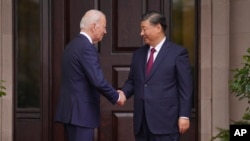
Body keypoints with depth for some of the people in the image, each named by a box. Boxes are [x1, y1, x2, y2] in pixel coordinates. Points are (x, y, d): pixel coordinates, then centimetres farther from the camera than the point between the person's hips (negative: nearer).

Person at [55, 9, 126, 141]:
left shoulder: (72, 45, 15)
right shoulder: (86, 47, -16)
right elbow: (98, 81, -23)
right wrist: (116, 97, -8)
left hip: (71, 109, 10)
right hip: (80, 111, -10)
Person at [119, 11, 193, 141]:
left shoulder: (177, 53, -2)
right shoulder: (138, 54, 15)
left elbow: (185, 88, -5)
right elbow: (132, 81, 20)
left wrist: (184, 116, -10)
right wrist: (123, 92, -2)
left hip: (165, 120, -6)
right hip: (142, 122, 6)